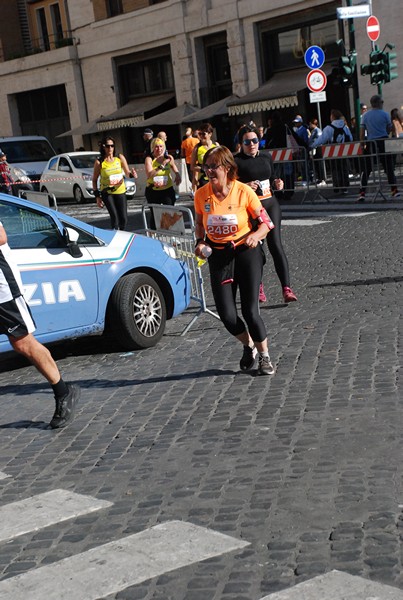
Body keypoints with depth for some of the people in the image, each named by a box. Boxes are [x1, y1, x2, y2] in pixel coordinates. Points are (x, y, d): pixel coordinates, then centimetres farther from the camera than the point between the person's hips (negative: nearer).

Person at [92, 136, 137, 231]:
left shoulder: (120, 158, 0)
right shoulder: (99, 162, -5)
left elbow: (127, 173, 3)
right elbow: (94, 180, 2)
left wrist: (132, 174, -23)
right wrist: (97, 196, -4)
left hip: (120, 192, 3)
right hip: (107, 193, -2)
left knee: (124, 219, 1)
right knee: (114, 217, -18)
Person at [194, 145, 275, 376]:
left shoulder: (244, 192, -11)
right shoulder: (201, 195, -3)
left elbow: (266, 222, -3)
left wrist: (256, 235, -22)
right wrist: (200, 242, -3)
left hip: (246, 252, -3)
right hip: (218, 256, 3)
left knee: (250, 310, -7)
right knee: (227, 315, -4)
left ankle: (264, 356, 16)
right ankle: (249, 345, 28)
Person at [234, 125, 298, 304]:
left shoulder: (266, 157, 12)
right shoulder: (236, 161, -4)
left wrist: (277, 184, 3)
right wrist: (245, 186, -21)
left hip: (270, 204, 3)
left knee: (275, 244, -7)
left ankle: (286, 288, -13)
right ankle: (258, 287, 21)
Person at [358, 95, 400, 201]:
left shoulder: (365, 115, 2)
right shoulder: (385, 114, -2)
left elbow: (362, 132, 2)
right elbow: (389, 129, 7)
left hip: (370, 143, 1)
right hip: (383, 143, -1)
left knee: (366, 169, 4)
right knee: (388, 167, 7)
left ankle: (362, 193, -3)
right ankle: (394, 190, 6)